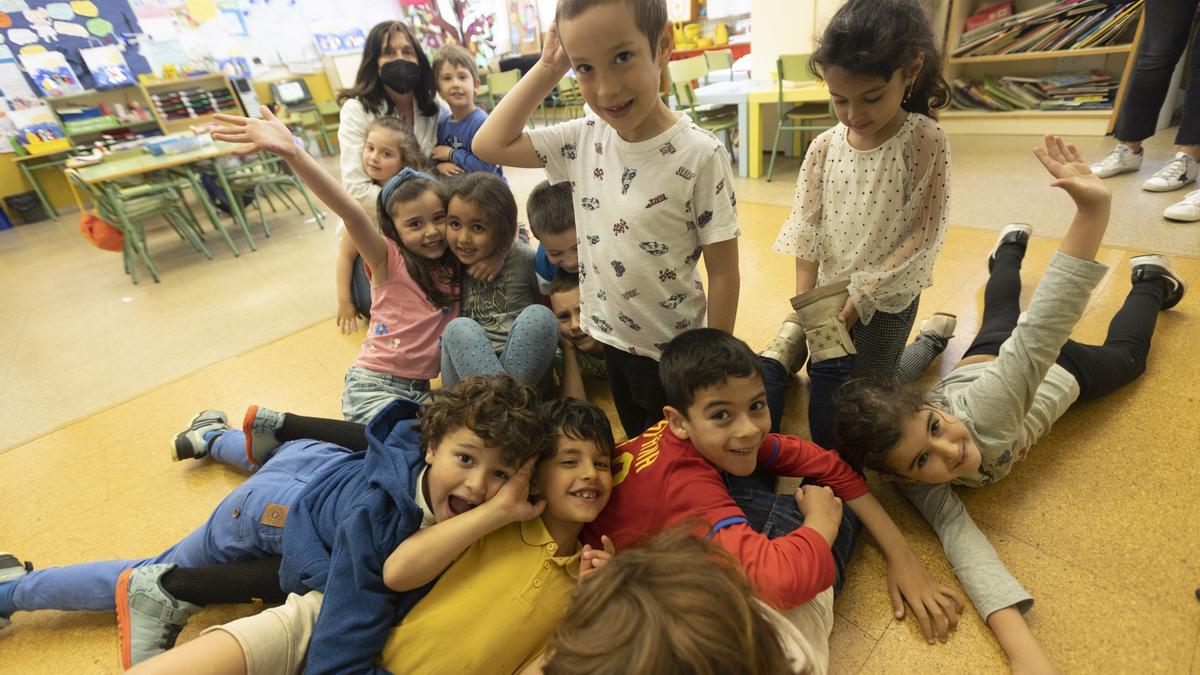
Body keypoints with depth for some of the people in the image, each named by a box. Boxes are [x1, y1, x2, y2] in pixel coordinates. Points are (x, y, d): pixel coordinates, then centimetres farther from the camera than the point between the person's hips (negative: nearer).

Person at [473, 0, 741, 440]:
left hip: (676, 354, -5)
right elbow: (490, 144, 0)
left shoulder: (700, 154, -21)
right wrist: (547, 69, -7)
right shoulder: (583, 139, -6)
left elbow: (723, 273, -15)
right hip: (612, 339, 5)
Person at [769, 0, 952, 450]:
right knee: (825, 423, 9)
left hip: (887, 299, -3)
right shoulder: (824, 148, -4)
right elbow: (807, 229, -4)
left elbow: (923, 233, -14)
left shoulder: (925, 142, -13)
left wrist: (862, 297, -18)